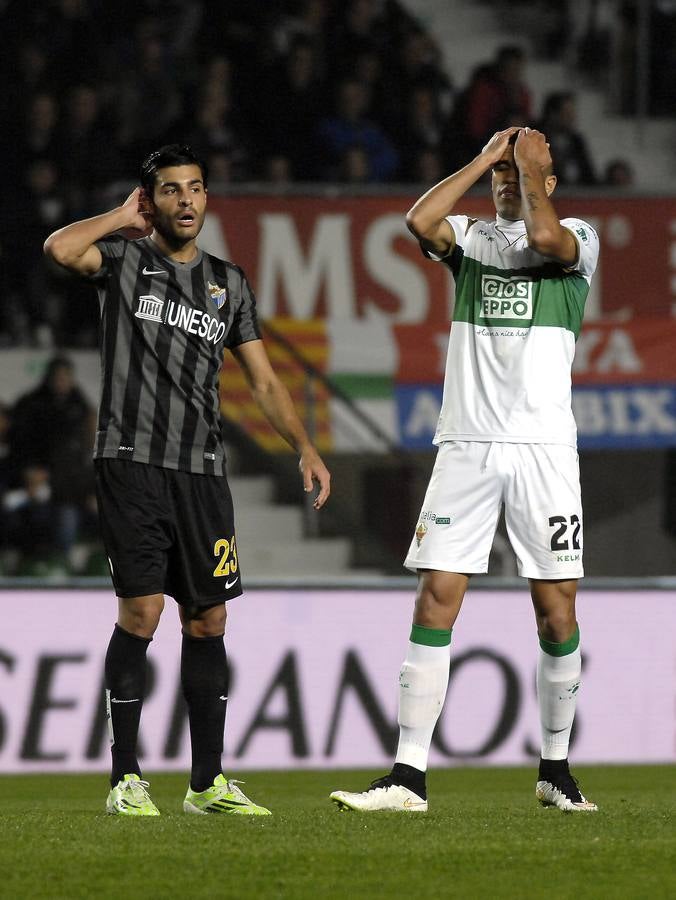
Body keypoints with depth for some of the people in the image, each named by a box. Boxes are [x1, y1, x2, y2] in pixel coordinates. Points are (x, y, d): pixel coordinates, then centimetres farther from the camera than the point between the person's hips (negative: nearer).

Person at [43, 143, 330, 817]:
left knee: (208, 620, 4)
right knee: (140, 610, -12)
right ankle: (126, 780, -7)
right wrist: (125, 217, -3)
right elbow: (60, 248, -19)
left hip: (201, 470, 5)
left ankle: (207, 783, 10)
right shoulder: (123, 259, 3)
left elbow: (263, 381, 19)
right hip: (131, 461, -5)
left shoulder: (228, 282, 17)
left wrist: (305, 449, 7)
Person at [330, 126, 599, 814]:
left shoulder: (577, 238, 6)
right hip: (466, 443, 2)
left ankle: (555, 767, 15)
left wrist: (531, 164, -4)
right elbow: (420, 221, -8)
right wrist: (488, 157, 0)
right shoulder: (471, 238, 14)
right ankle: (409, 776, -8)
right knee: (435, 602, -6)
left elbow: (543, 237, -17)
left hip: (543, 443, -2)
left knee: (556, 610, -1)